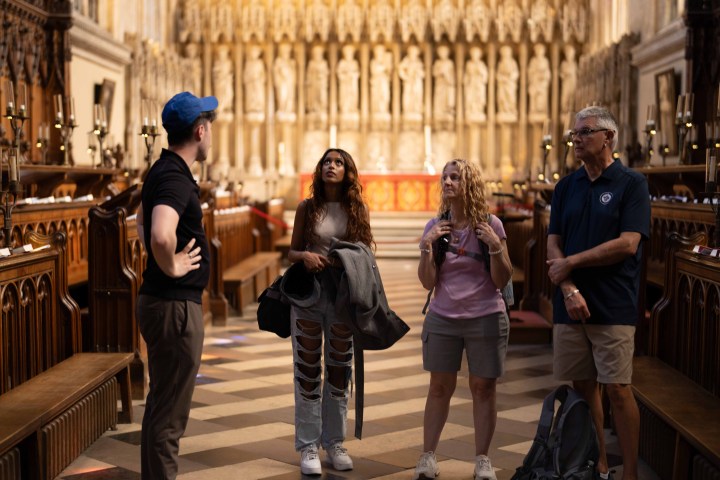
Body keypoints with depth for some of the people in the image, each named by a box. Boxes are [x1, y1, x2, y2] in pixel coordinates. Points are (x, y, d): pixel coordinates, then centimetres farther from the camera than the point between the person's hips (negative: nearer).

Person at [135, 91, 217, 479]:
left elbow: (143, 220, 32)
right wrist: (171, 267, -21)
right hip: (175, 305, -11)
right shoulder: (175, 178, -20)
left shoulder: (163, 171, 12)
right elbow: (161, 235, -40)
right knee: (169, 414, -3)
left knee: (160, 405, 19)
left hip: (159, 300, 11)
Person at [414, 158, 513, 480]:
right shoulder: (435, 227, 3)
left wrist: (495, 247, -18)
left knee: (483, 387, 4)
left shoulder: (490, 225, -4)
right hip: (442, 319, 2)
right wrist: (427, 247, -13)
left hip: (485, 319, -2)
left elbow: (502, 281, -4)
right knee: (439, 386, 6)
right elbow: (428, 282, 0)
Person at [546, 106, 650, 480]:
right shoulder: (566, 187, 11)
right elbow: (553, 244, 5)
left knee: (617, 389, -4)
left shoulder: (632, 184, -2)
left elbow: (628, 244, -12)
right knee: (582, 386, 9)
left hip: (614, 307, -4)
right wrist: (569, 289, -10)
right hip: (570, 305, 5)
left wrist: (571, 262, -9)